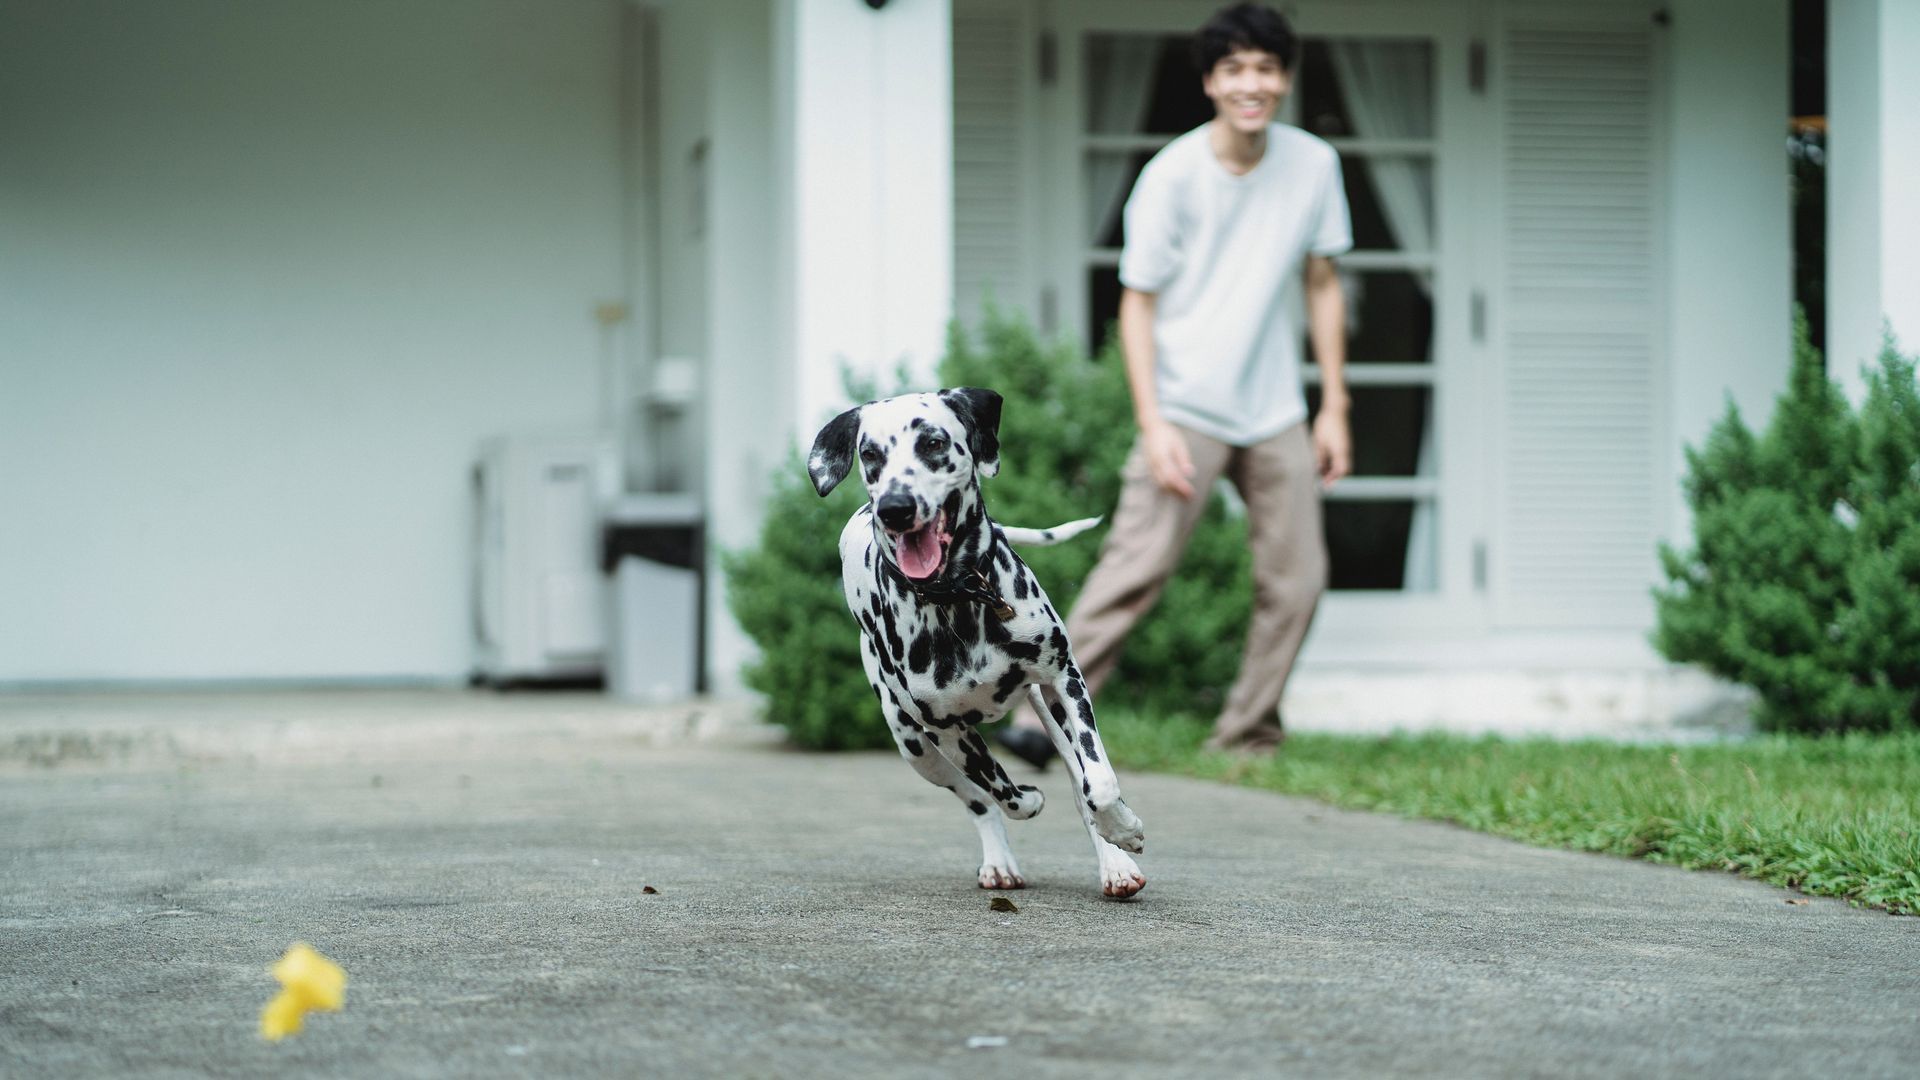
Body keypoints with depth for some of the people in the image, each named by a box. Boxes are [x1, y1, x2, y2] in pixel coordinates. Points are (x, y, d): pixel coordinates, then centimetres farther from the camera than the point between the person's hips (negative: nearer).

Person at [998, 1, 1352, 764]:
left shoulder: (1314, 165, 2)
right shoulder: (1172, 177, -10)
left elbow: (1321, 286, 11)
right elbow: (1137, 303, -8)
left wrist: (1334, 407, 9)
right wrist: (1153, 426, -16)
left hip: (1275, 415, 5)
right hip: (1186, 409, -5)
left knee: (1295, 579, 1)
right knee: (1137, 565, -16)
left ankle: (1246, 741, 13)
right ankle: (1042, 716, -14)